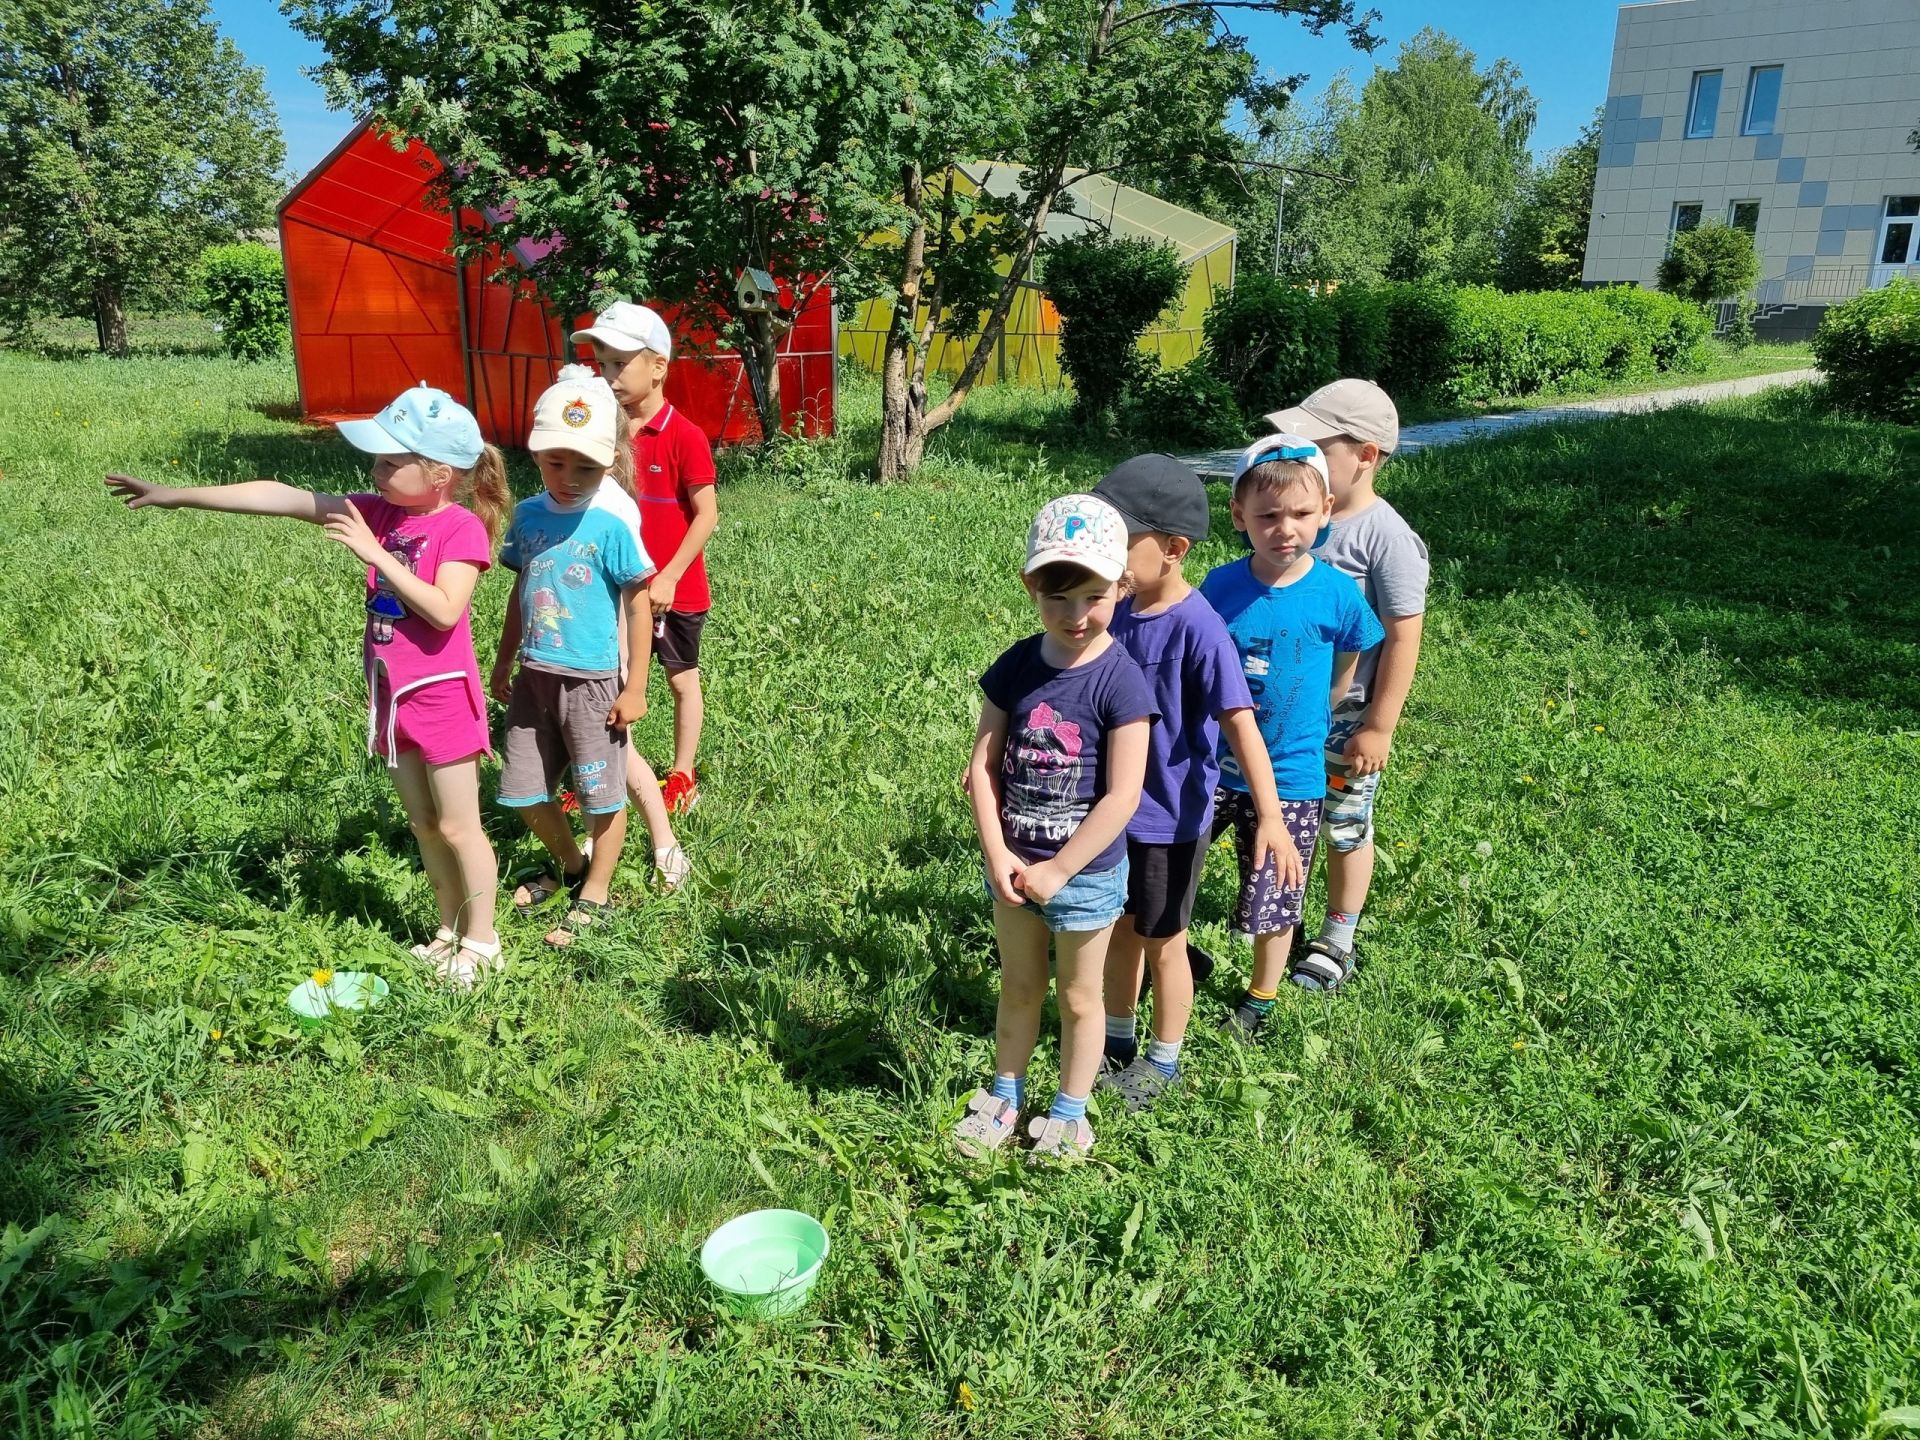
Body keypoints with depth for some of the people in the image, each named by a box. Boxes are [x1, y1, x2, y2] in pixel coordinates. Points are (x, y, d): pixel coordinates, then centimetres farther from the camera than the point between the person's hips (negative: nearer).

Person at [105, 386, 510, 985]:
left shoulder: (462, 527, -16)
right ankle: (449, 929, 31)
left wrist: (376, 554, -26)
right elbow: (282, 498, 0)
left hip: (442, 695, -7)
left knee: (458, 826, 3)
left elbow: (445, 611, -28)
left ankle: (482, 941, 18)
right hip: (391, 694, 7)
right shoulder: (381, 511, 2)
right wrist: (178, 495, 0)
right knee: (423, 823, 17)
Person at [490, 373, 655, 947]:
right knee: (522, 791, 15)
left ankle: (595, 895, 27)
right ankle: (570, 864, 39)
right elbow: (522, 592, 13)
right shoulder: (527, 515, 2)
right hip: (534, 677, 6)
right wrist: (503, 662, 18)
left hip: (591, 682, -6)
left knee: (603, 794, 7)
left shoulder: (610, 526, -14)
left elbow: (637, 605, -10)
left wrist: (635, 687, -10)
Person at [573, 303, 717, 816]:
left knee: (682, 678, 11)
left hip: (675, 588, -5)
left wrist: (669, 577, -17)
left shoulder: (685, 437, -16)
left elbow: (707, 514, -15)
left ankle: (683, 777, 25)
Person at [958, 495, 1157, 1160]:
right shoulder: (1014, 668, -6)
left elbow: (1121, 796, -20)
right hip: (1012, 865, 4)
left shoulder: (1120, 681, -19)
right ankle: (1005, 1094, 41)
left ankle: (1070, 1113, 35)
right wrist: (997, 854, -12)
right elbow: (984, 764, -3)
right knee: (1018, 987, 22)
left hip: (1086, 873, -4)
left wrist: (1058, 871, -17)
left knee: (1078, 997, 15)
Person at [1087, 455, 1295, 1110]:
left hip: (1171, 818, -6)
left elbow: (1240, 724, -27)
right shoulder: (1121, 612, -2)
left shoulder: (1197, 627, -23)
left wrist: (1269, 817, -34)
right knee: (1118, 926, 20)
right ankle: (1118, 1039, 41)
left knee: (1162, 940, 12)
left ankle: (1164, 1060, 33)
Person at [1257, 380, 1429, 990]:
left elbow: (1403, 639, -17)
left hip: (1346, 717, -6)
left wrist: (1380, 728, -17)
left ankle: (1337, 940, 31)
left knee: (1345, 827, 13)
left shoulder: (1385, 536, -19)